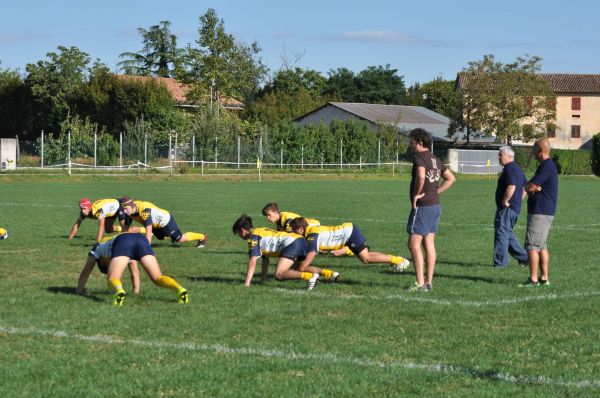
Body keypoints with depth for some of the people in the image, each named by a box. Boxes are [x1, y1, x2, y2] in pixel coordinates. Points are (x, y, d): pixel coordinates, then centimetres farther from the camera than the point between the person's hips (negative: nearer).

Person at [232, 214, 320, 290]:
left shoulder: (253, 237, 2)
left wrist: (246, 284, -3)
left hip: (291, 243, -10)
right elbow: (265, 260, 35)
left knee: (279, 275, -15)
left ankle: (311, 276, -29)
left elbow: (252, 262, -5)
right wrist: (263, 280, 34)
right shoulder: (262, 232, 30)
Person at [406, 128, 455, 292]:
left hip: (422, 206, -9)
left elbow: (421, 176, -32)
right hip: (435, 205, 9)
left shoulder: (419, 157, -13)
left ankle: (420, 283, -9)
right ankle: (429, 282, 12)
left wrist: (416, 194, -19)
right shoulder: (436, 160, 14)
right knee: (429, 244, 10)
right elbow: (451, 178, 23)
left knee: (414, 244, -6)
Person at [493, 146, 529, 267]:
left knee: (501, 233, -5)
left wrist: (505, 201, -21)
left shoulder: (509, 169, -16)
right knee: (508, 234, 18)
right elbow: (525, 187, 24)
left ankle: (500, 262, -2)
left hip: (506, 208, -10)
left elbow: (511, 187, -31)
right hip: (515, 207, 10)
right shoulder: (517, 168, 16)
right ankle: (523, 257, 19)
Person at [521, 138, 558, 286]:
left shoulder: (547, 167, -16)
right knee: (541, 246, 13)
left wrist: (529, 187, 1)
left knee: (532, 245, -10)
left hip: (540, 213, -11)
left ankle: (533, 279, -12)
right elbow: (530, 187, 14)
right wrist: (533, 187, -8)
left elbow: (530, 187, -21)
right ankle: (544, 278, 14)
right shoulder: (547, 166, 18)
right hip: (545, 212, 11)